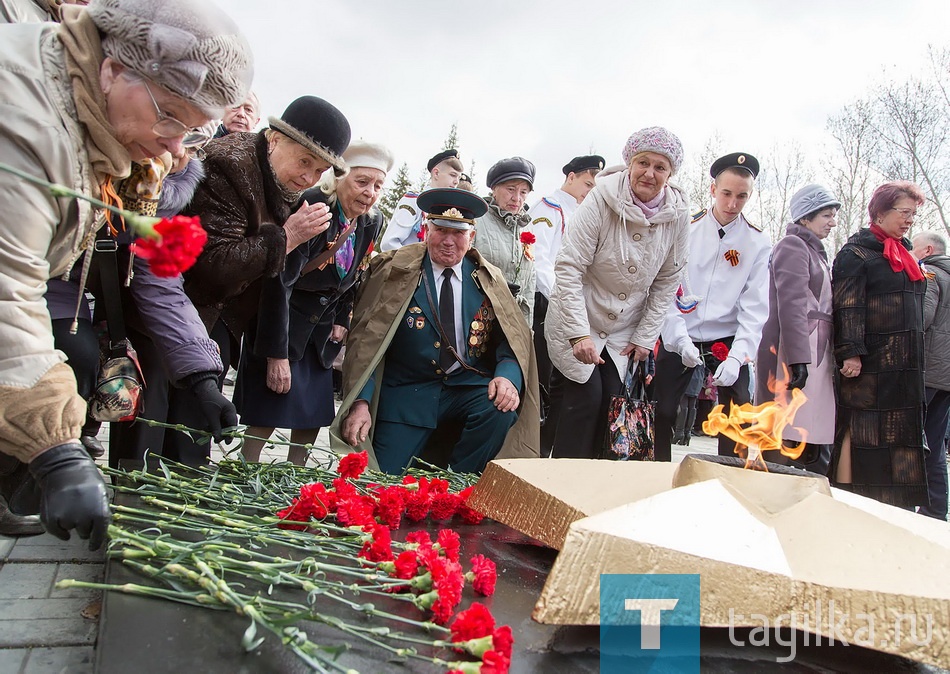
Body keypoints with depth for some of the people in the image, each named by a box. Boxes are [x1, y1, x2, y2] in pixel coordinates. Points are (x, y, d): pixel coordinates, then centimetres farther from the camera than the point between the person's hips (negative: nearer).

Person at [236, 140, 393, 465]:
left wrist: (342, 320, 5)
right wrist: (277, 353, -27)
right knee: (264, 419, -5)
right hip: (281, 324, -6)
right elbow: (279, 279, -26)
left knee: (313, 420, 8)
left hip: (322, 332, 6)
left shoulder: (372, 222, -3)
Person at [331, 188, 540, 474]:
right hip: (407, 393, -2)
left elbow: (513, 337, 4)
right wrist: (360, 402, -18)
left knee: (502, 408, -28)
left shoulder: (488, 280, 5)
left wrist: (508, 376, -19)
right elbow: (366, 339, -6)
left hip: (469, 387, 2)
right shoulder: (395, 272, -3)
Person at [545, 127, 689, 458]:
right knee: (584, 398, -10)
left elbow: (667, 281, 2)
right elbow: (569, 268, -20)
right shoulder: (602, 199, -20)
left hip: (624, 329, 4)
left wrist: (645, 337, 0)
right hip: (577, 320, -4)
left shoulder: (677, 214, -8)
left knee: (611, 402, -1)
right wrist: (579, 333, -24)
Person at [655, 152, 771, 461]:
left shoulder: (757, 243, -2)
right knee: (662, 411, 1)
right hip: (679, 337, -1)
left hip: (727, 339, 1)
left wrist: (737, 357, -17)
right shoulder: (686, 229, -5)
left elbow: (755, 307, -6)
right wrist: (680, 340, -17)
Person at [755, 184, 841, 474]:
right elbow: (791, 305, -15)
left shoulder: (815, 250, 26)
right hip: (795, 354, -9)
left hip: (816, 355, 10)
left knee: (818, 451, 6)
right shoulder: (792, 245, -4)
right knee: (793, 440, -11)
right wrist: (798, 359, -23)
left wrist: (830, 361, 23)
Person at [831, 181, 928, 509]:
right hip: (869, 364, -8)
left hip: (905, 366, 8)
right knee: (860, 431, -6)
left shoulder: (905, 255, 21)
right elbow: (847, 307, -14)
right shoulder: (856, 252, -5)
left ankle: (891, 506, 16)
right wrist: (850, 352, -22)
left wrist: (915, 357, 22)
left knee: (902, 439, 9)